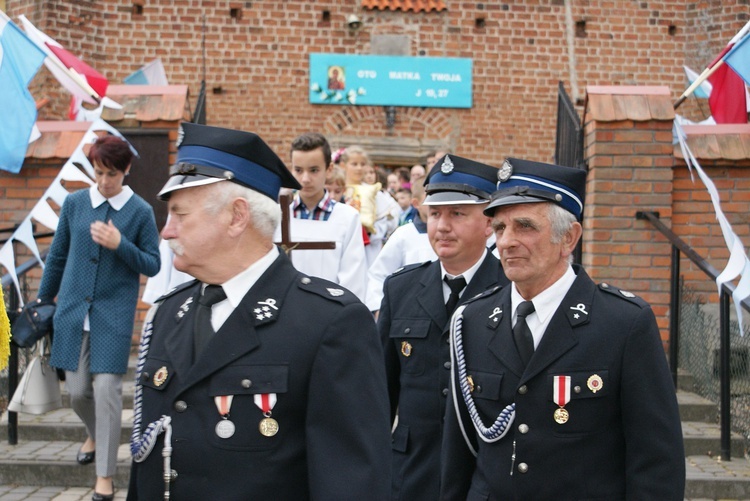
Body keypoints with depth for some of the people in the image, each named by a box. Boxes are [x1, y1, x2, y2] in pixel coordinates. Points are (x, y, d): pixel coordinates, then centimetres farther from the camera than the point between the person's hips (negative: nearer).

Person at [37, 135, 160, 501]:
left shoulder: (140, 211, -3)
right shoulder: (74, 203, 3)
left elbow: (152, 265, -1)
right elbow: (57, 257, 13)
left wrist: (120, 245, -17)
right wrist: (42, 301, 18)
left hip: (114, 313, -3)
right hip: (73, 310, 3)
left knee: (107, 389, -8)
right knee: (77, 391, 7)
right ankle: (94, 436, 40)